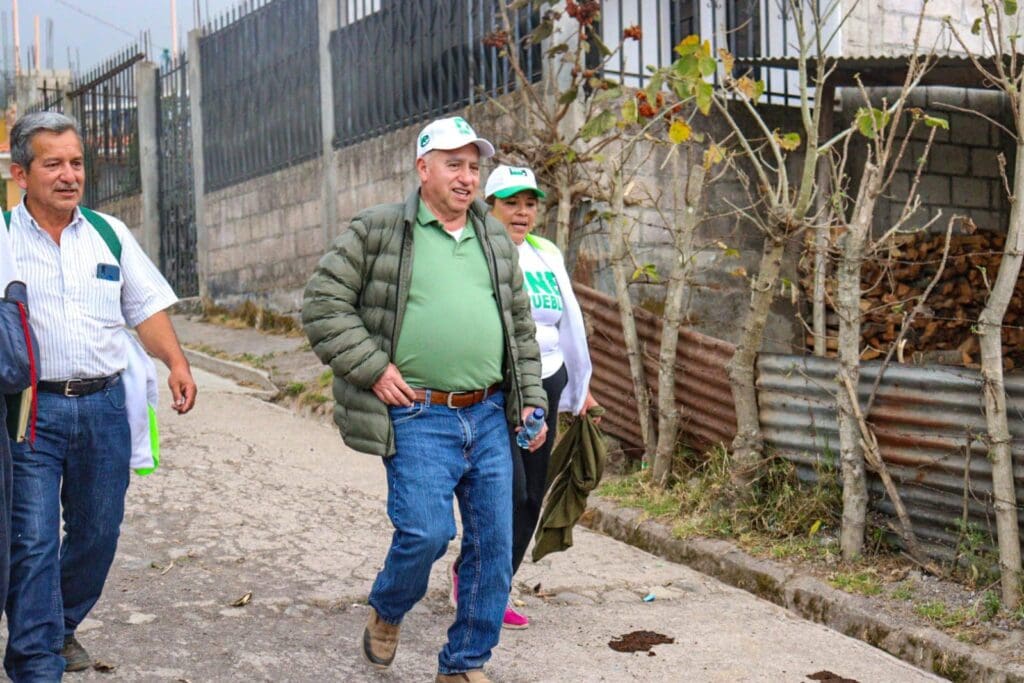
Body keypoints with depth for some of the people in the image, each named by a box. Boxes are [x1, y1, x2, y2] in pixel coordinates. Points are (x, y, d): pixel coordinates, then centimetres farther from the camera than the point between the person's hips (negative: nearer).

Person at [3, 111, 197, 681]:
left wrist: (177, 362, -2)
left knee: (98, 534, 12)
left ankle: (60, 627, 34)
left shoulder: (109, 233, 10)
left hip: (103, 405, 4)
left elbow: (148, 305, 13)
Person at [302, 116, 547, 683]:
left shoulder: (495, 239, 16)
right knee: (426, 532, -14)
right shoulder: (377, 231, -1)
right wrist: (374, 368, -9)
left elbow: (521, 327, 21)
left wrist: (530, 401, 14)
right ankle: (385, 612, 20)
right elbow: (323, 303, -3)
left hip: (489, 416, 5)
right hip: (417, 417, -5)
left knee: (493, 542, 5)